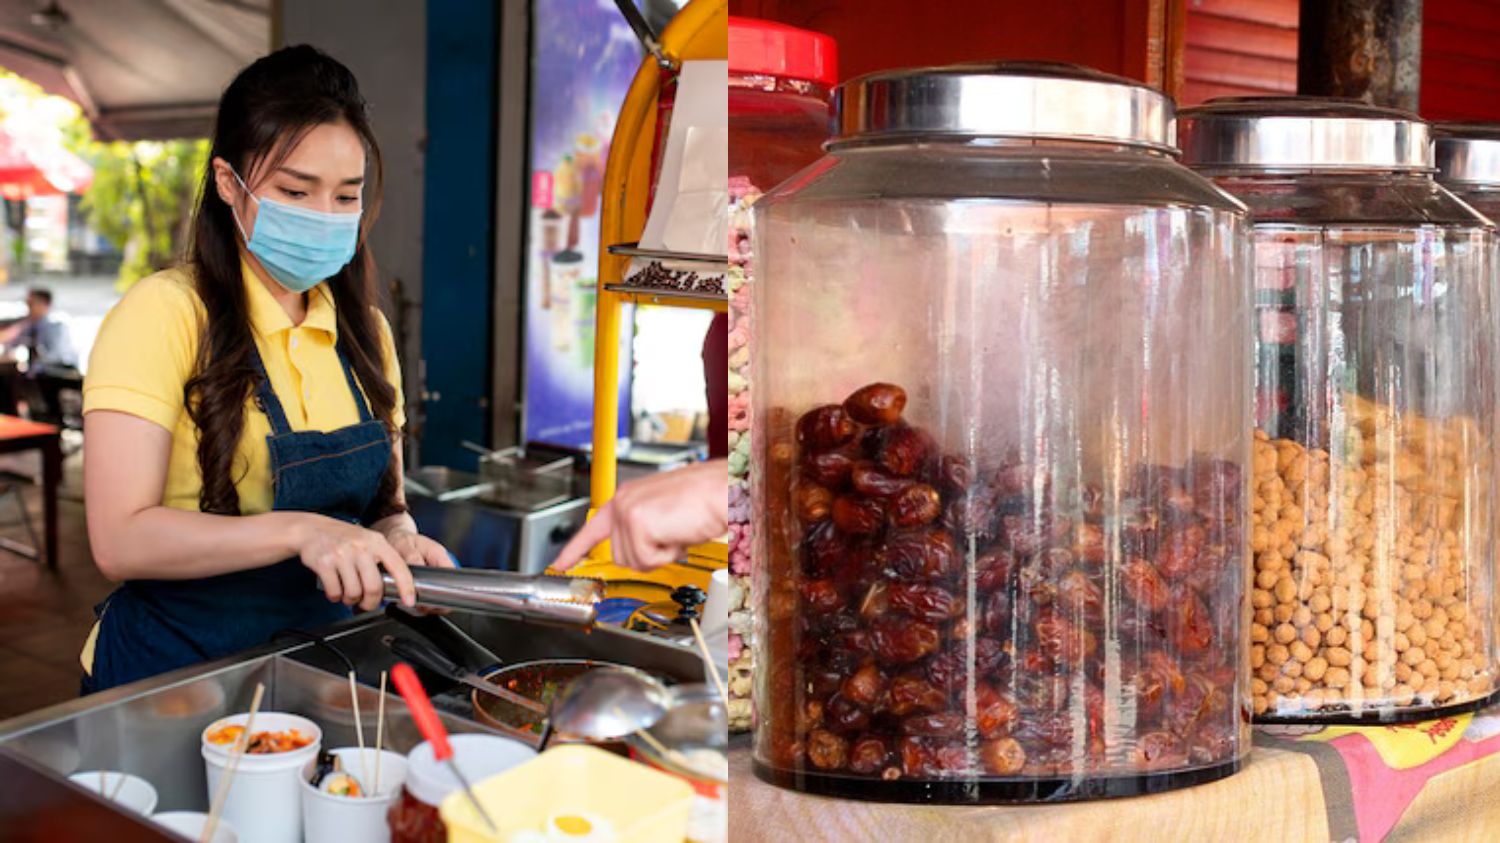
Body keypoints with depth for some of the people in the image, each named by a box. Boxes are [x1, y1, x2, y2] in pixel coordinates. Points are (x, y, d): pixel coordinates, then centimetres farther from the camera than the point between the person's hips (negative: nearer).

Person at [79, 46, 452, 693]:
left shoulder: (364, 331, 9)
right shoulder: (165, 315, -11)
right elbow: (120, 540, -18)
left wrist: (399, 540, -6)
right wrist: (302, 531, -28)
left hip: (317, 660, 5)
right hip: (170, 675, -5)